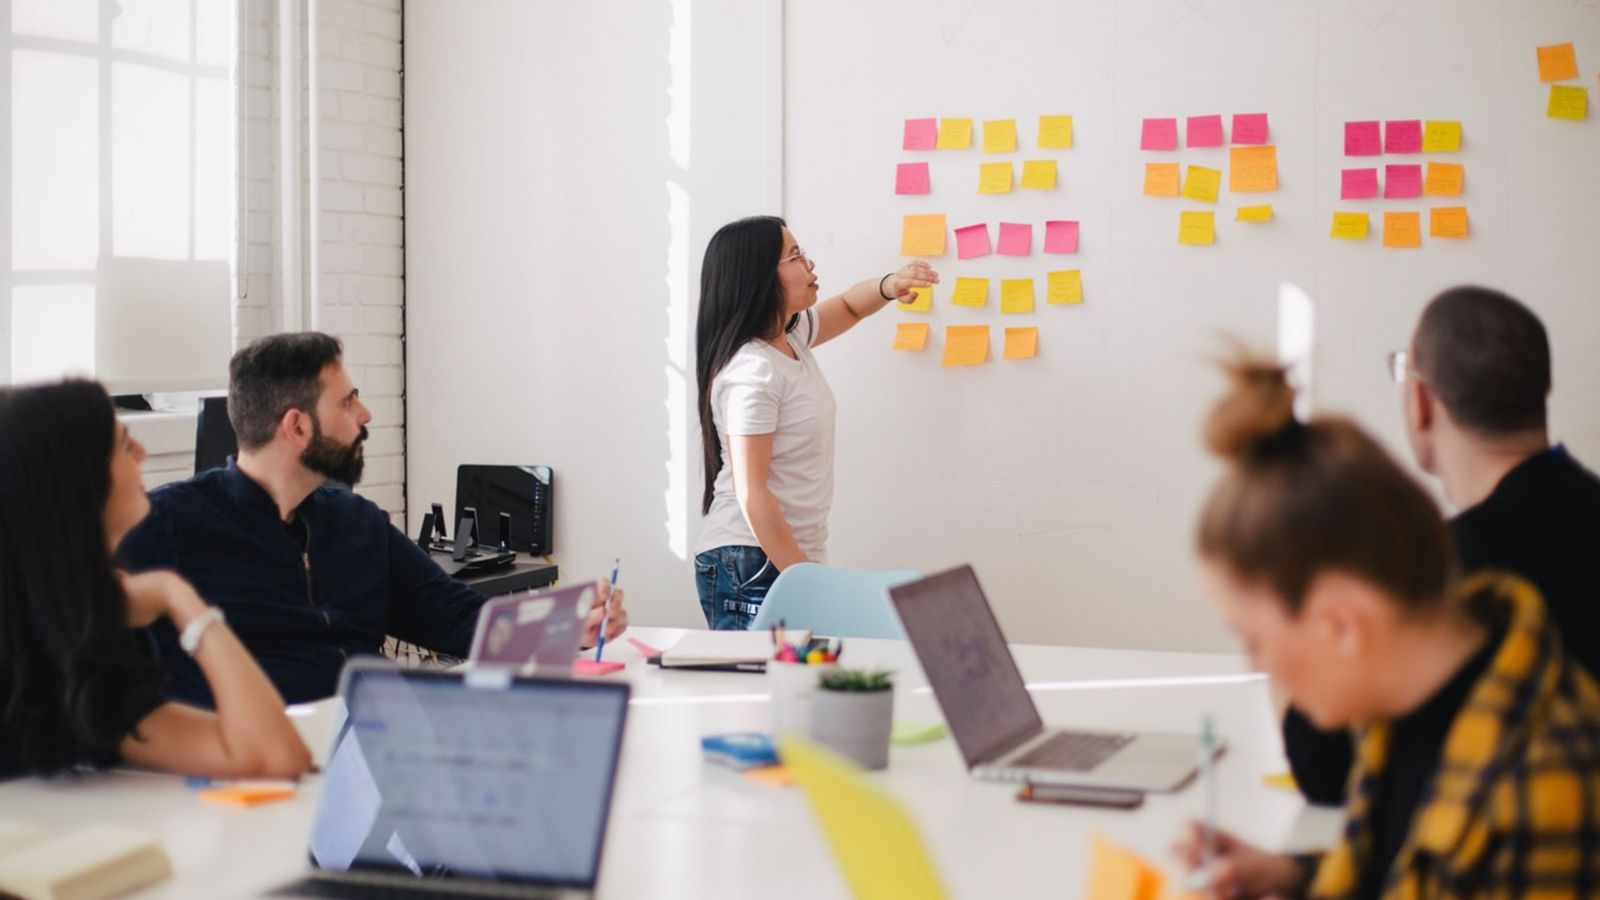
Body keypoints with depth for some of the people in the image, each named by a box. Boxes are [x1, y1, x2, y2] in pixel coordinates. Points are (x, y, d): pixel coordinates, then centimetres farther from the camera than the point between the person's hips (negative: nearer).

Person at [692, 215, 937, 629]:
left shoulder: (792, 336, 8)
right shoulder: (751, 372, -18)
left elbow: (848, 307, 28)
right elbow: (751, 493, -21)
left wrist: (889, 286, 5)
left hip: (792, 556, 9)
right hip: (752, 567, -9)